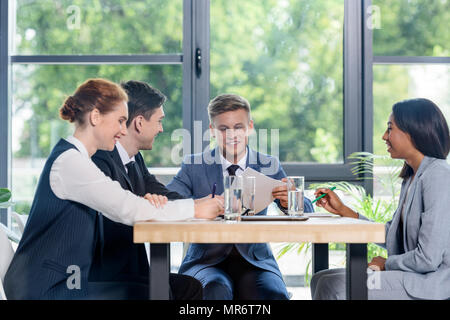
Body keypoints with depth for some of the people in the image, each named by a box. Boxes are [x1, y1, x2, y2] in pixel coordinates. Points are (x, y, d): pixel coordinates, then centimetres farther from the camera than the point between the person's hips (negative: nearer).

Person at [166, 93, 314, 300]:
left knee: (276, 295, -28)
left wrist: (289, 201, -22)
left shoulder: (269, 166, 7)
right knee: (216, 291, -33)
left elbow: (306, 213, 2)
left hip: (255, 261, 2)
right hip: (207, 261, -1)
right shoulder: (194, 166, 4)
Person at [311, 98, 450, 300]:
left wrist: (386, 263, -5)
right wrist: (343, 210, 13)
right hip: (412, 276, 9)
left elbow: (428, 258, -21)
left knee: (333, 286, -18)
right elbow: (391, 237, 15)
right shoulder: (412, 177, 15)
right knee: (321, 279, 3)